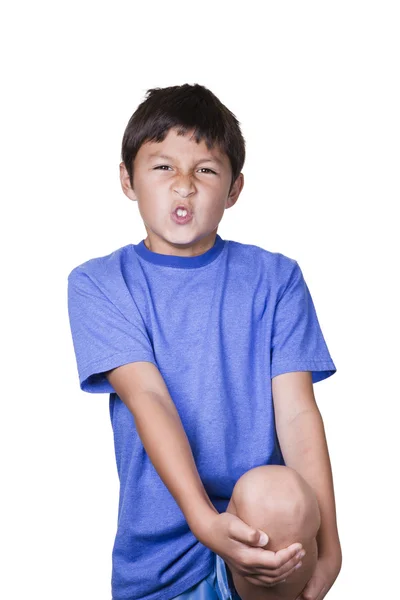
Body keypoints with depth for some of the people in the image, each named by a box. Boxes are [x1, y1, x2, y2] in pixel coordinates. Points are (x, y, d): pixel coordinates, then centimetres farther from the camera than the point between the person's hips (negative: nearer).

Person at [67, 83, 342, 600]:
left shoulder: (275, 278, 5)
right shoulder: (96, 284, 2)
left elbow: (297, 411, -4)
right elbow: (146, 397, -12)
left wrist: (326, 542, -17)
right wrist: (203, 519, -26)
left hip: (265, 524, 0)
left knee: (276, 495, -32)